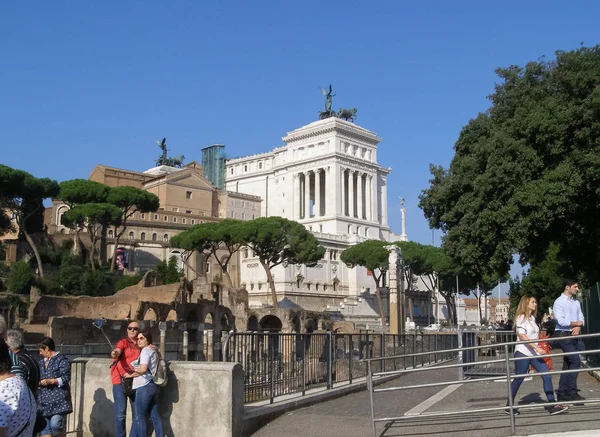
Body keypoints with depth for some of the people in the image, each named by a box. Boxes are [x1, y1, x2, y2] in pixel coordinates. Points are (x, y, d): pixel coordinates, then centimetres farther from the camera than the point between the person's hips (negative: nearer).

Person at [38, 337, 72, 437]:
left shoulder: (62, 360, -6)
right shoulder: (42, 361, 18)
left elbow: (65, 378, -13)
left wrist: (50, 381, -21)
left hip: (58, 399, -8)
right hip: (44, 400, 8)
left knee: (55, 425, -17)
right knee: (44, 427, 5)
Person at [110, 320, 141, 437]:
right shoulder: (123, 342, 0)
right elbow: (117, 351, -19)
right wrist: (114, 354, -44)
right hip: (120, 380, -3)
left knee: (138, 413, 4)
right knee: (120, 413, -5)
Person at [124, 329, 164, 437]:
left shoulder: (146, 350, -7)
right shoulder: (153, 351, 20)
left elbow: (143, 369, -18)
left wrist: (131, 375, -6)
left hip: (144, 386, -9)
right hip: (153, 386, 9)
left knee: (140, 417, -3)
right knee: (155, 417, 8)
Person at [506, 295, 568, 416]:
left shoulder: (532, 318, 17)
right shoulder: (521, 317, -8)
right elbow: (522, 336, -18)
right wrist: (537, 348, -23)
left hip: (534, 353, 8)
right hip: (523, 353, -8)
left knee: (546, 376, -5)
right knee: (518, 379, -1)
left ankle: (552, 405, -5)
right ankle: (509, 406, 11)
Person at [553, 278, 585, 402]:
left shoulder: (576, 302, 15)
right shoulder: (559, 302, -8)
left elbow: (581, 318, 10)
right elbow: (561, 321, -16)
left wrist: (578, 327, -12)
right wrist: (576, 323, -4)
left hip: (575, 335, 7)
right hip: (563, 335, -7)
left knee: (568, 364, 8)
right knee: (575, 361, -16)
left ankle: (562, 393, 14)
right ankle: (572, 392, -9)